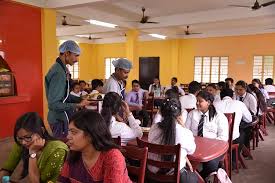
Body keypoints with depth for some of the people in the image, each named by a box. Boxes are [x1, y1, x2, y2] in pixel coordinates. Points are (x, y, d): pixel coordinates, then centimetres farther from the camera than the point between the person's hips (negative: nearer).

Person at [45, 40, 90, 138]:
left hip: (59, 117, 9)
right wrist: (77, 105, -24)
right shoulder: (59, 73, -23)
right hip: (60, 120, -9)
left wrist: (80, 99, 7)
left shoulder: (60, 68, 7)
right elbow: (54, 104, -25)